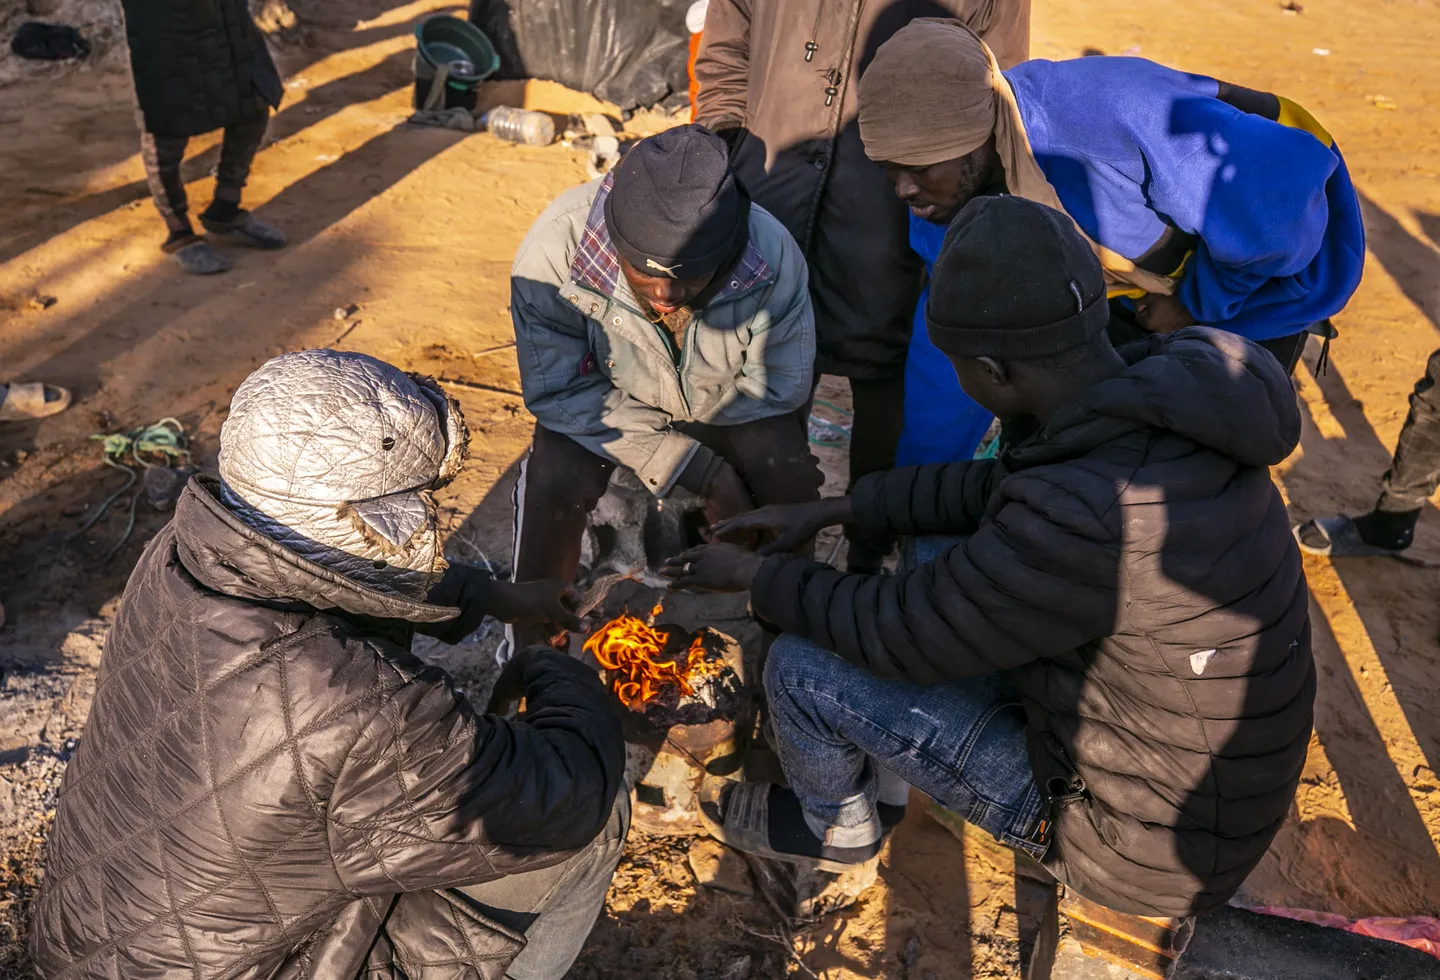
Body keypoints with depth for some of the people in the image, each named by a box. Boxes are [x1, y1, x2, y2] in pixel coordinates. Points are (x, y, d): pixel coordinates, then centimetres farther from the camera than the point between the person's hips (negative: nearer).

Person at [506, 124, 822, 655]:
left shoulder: (773, 254, -29)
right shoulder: (556, 247, -32)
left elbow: (780, 387, -14)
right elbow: (557, 393, -24)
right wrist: (689, 465, -29)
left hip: (727, 403, 1)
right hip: (601, 395, -1)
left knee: (791, 483, -24)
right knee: (554, 479, -29)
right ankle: (532, 645, -5)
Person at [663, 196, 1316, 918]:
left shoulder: (1083, 520, -37)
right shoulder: (1168, 399, -10)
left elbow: (899, 635, -21)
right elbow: (993, 486, 7)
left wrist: (756, 576, -4)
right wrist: (833, 509, 9)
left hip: (1141, 850, -8)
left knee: (802, 667, -8)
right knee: (942, 564, 15)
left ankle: (835, 825, 25)